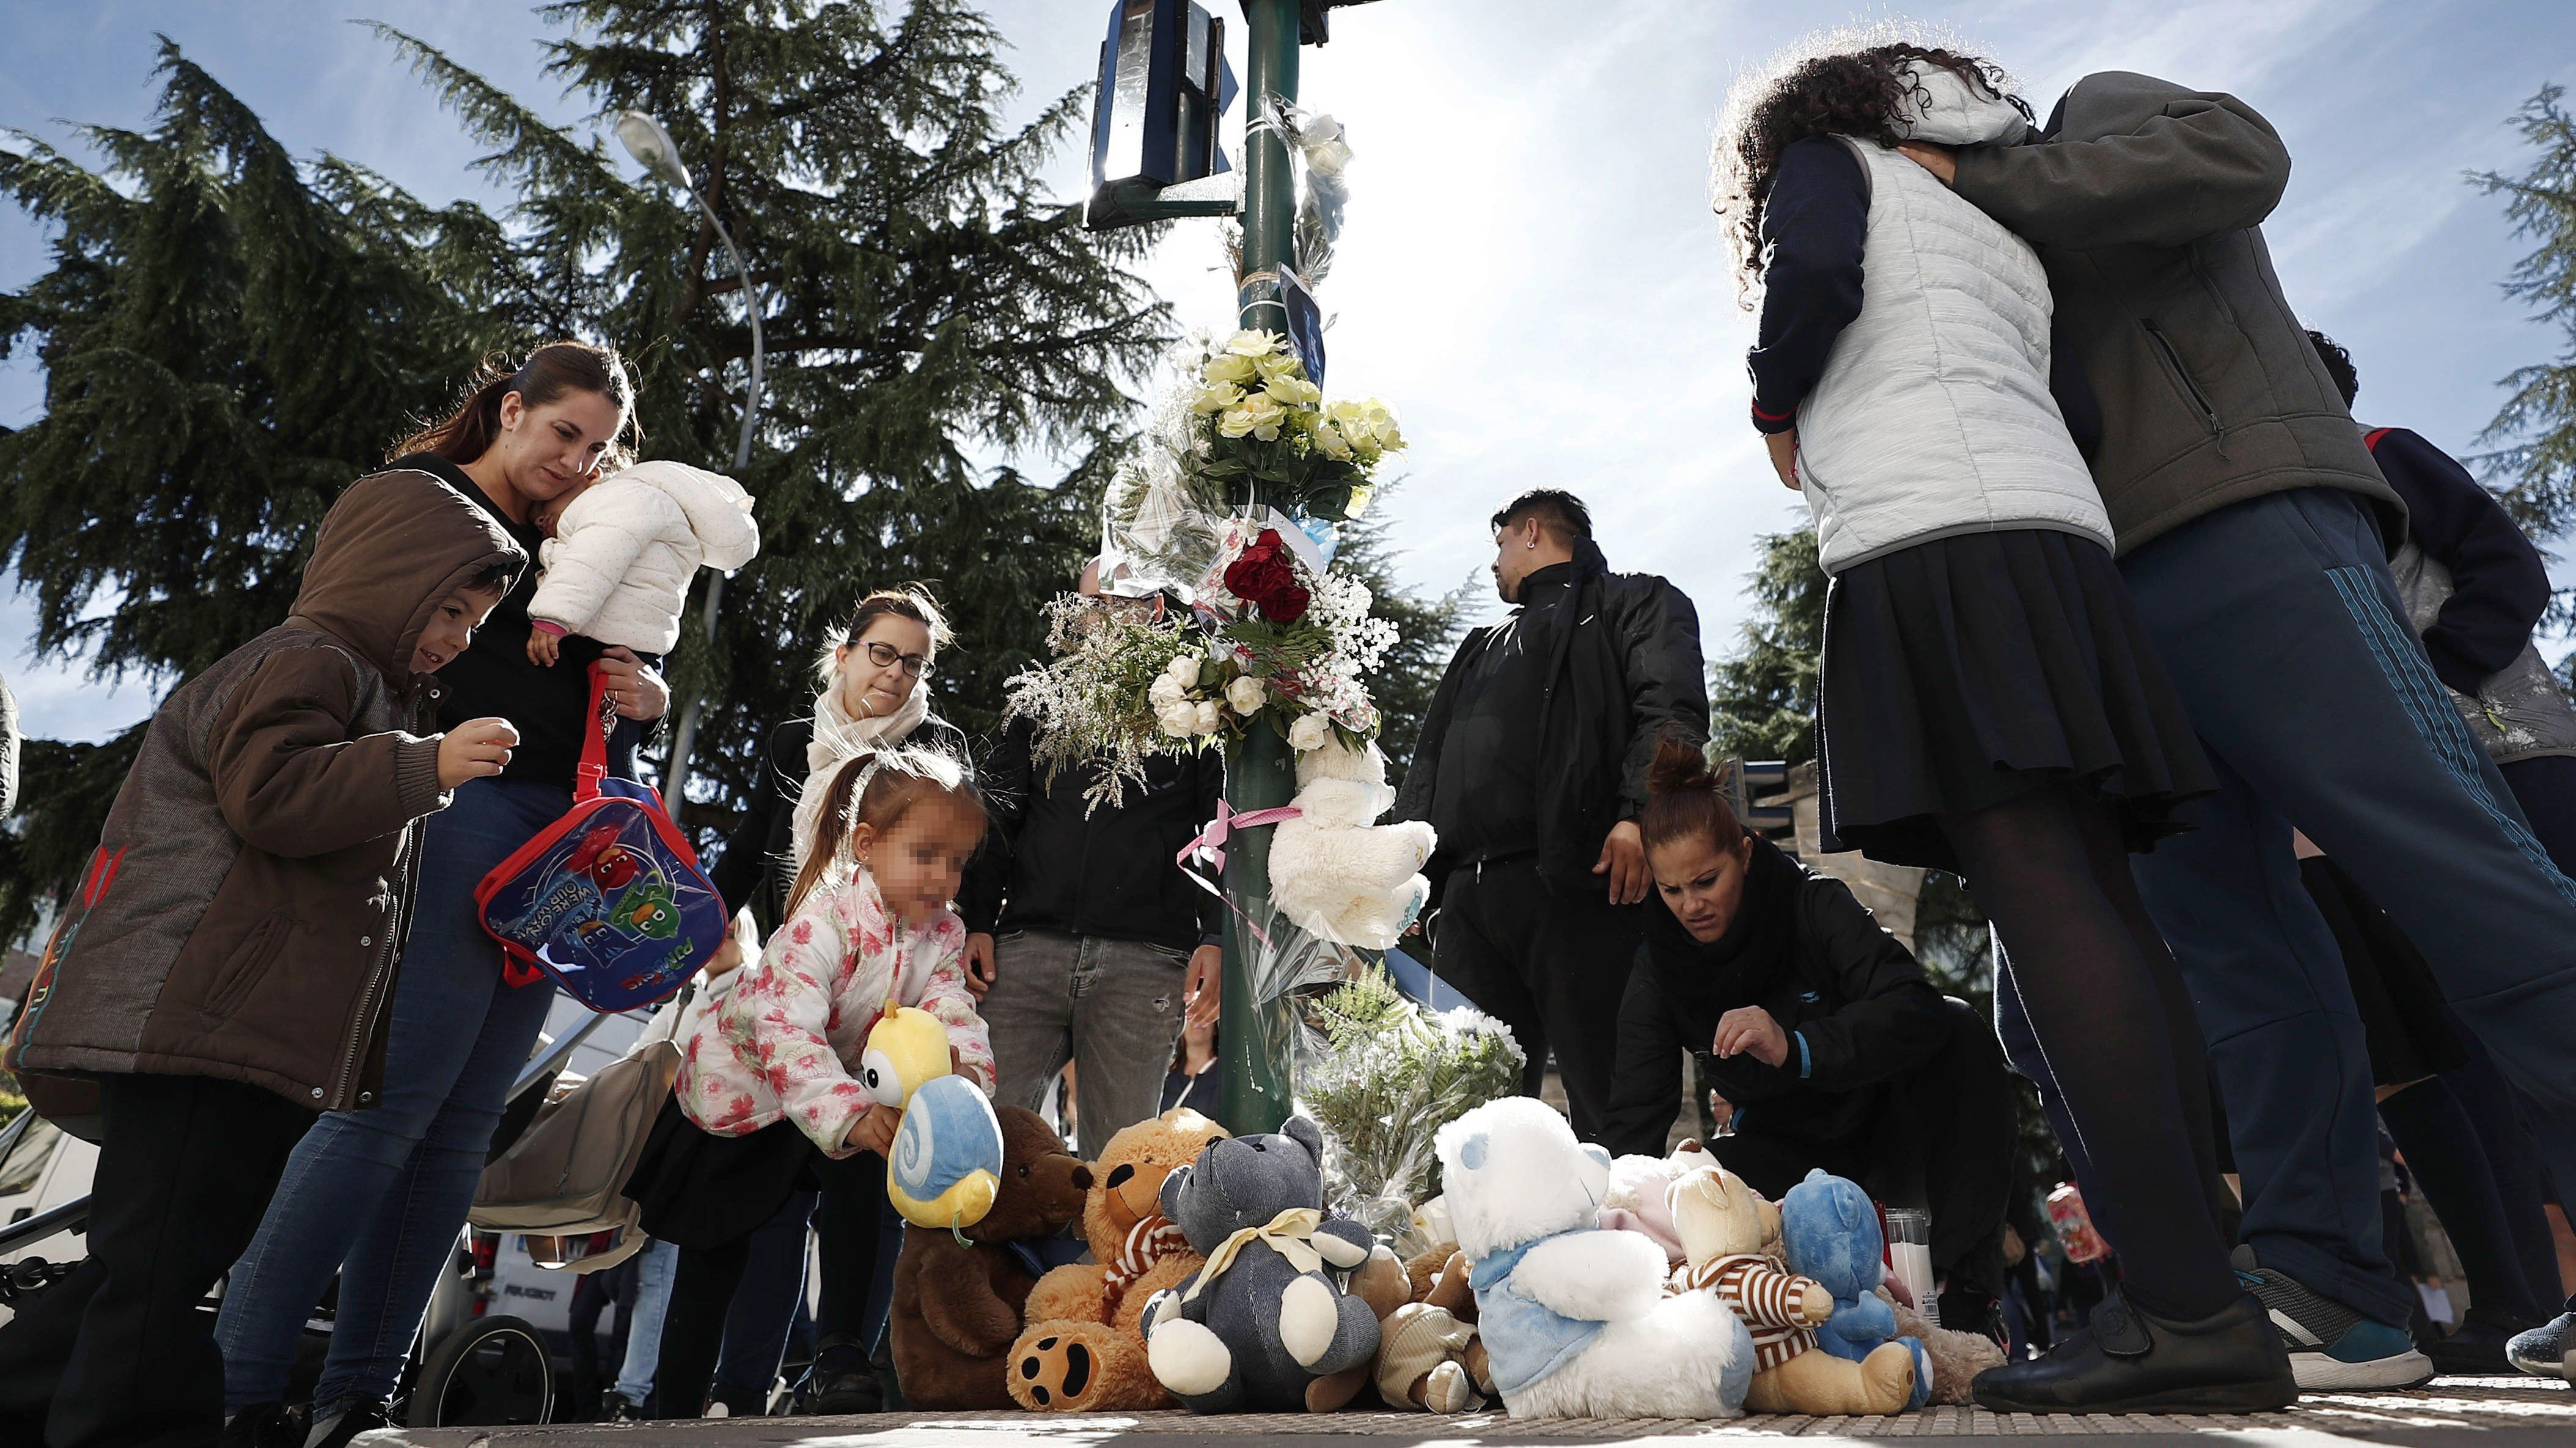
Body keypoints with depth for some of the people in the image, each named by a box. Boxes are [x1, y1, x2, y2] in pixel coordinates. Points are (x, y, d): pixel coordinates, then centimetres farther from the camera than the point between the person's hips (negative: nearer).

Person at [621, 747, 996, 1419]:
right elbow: (787, 1032, -44)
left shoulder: (944, 933, -12)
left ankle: (839, 1346, -4)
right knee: (711, 1268, 5)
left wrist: (966, 1067, -47)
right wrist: (851, 1116, -58)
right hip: (735, 1085, -5)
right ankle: (673, 1418, 23)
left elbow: (950, 1008, -23)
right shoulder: (824, 922, -33)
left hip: (835, 1082, 5)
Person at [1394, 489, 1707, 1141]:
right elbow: (1429, 761, 28)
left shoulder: (1636, 603, 16)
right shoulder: (1483, 647, 35)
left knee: (1607, 1099, -8)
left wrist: (1639, 813, -20)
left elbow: (1672, 707, -4)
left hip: (1578, 878, -6)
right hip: (1468, 892, 7)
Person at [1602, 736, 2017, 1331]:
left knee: (1958, 1029, -31)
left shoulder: (1813, 904, -20)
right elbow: (1636, 1115, -14)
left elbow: (1919, 1010, -34)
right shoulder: (1658, 969, -12)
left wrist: (1795, 1049, -48)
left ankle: (1968, 1290, -26)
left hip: (1885, 1126, -1)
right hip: (1788, 1152, 1)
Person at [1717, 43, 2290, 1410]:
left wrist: (1775, 410, 10)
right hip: (2056, 538, 8)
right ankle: (2198, 1288, -5)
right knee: (2097, 906, -1)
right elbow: (2068, 409, 24)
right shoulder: (1999, 236, 34)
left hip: (1929, 544, -8)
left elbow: (1815, 271, -6)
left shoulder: (1828, 154, 17)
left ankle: (2186, 1307, -22)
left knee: (2037, 897, -17)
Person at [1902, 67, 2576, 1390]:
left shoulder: (2095, 113, 18)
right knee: (2231, 945, -3)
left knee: (2455, 868, -15)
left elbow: (2237, 158, -6)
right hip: (2101, 609, 7)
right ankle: (2331, 1297, -4)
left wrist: (1977, 183, -2)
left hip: (2247, 533, -6)